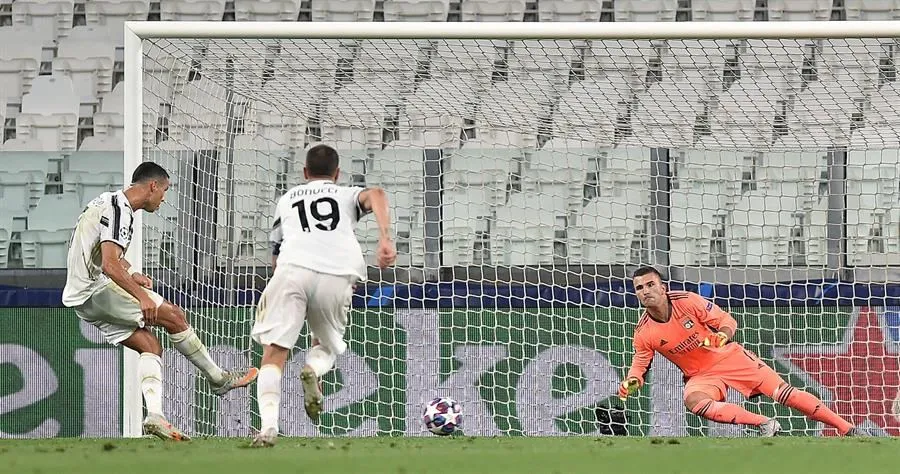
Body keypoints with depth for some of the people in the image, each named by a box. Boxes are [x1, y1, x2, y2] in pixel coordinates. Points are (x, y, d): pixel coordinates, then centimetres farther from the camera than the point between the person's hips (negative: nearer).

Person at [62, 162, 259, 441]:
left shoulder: (109, 201, 17)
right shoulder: (119, 211, -17)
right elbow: (109, 265, -28)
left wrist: (131, 274, 24)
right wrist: (141, 296, -30)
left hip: (80, 297, 10)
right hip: (96, 290, -10)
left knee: (150, 346, 4)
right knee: (173, 316, -6)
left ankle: (154, 416, -11)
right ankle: (219, 379, 4)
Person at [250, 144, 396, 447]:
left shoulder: (287, 199, 34)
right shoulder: (348, 195, 30)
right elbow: (375, 195, 5)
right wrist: (385, 239, -7)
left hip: (293, 267, 0)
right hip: (338, 276, 0)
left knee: (274, 354, -3)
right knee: (327, 346, 23)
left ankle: (268, 425, -26)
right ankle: (314, 370, -14)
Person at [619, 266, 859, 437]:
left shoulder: (687, 301, -17)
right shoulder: (643, 332, -11)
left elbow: (727, 321, -9)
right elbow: (641, 360, 7)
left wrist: (722, 336, -31)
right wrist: (632, 381, -13)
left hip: (729, 357, -1)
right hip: (700, 376, 1)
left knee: (783, 393, -11)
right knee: (693, 401, -35)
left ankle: (847, 429, -6)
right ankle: (764, 424, -33)